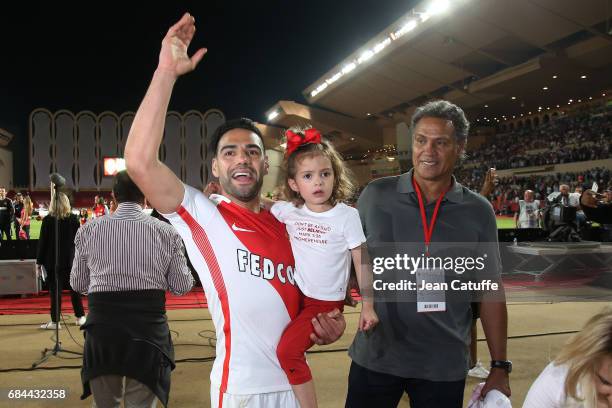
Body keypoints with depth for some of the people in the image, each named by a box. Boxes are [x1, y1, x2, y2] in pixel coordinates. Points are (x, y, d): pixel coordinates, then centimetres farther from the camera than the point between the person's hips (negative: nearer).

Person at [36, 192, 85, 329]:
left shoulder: (47, 220, -8)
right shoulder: (74, 219, -1)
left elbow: (42, 242, -6)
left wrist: (39, 261, 1)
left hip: (52, 261, -2)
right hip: (71, 260, 3)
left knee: (55, 291, 1)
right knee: (74, 289, 12)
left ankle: (55, 321, 3)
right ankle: (80, 317, 18)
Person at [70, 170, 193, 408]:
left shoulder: (88, 231, -1)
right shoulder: (166, 232, -5)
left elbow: (78, 284, 9)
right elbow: (182, 287, 1)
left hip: (102, 328, 1)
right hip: (149, 328, -1)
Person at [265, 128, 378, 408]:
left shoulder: (347, 216, -11)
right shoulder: (289, 211, -1)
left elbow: (361, 264, -6)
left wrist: (367, 306, -7)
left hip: (327, 301, -5)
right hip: (298, 295, 5)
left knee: (287, 351, -17)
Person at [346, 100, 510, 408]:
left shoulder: (478, 212, -1)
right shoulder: (376, 195, -3)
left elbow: (491, 291, 3)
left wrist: (499, 367, 3)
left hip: (445, 366, 0)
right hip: (374, 357, 0)